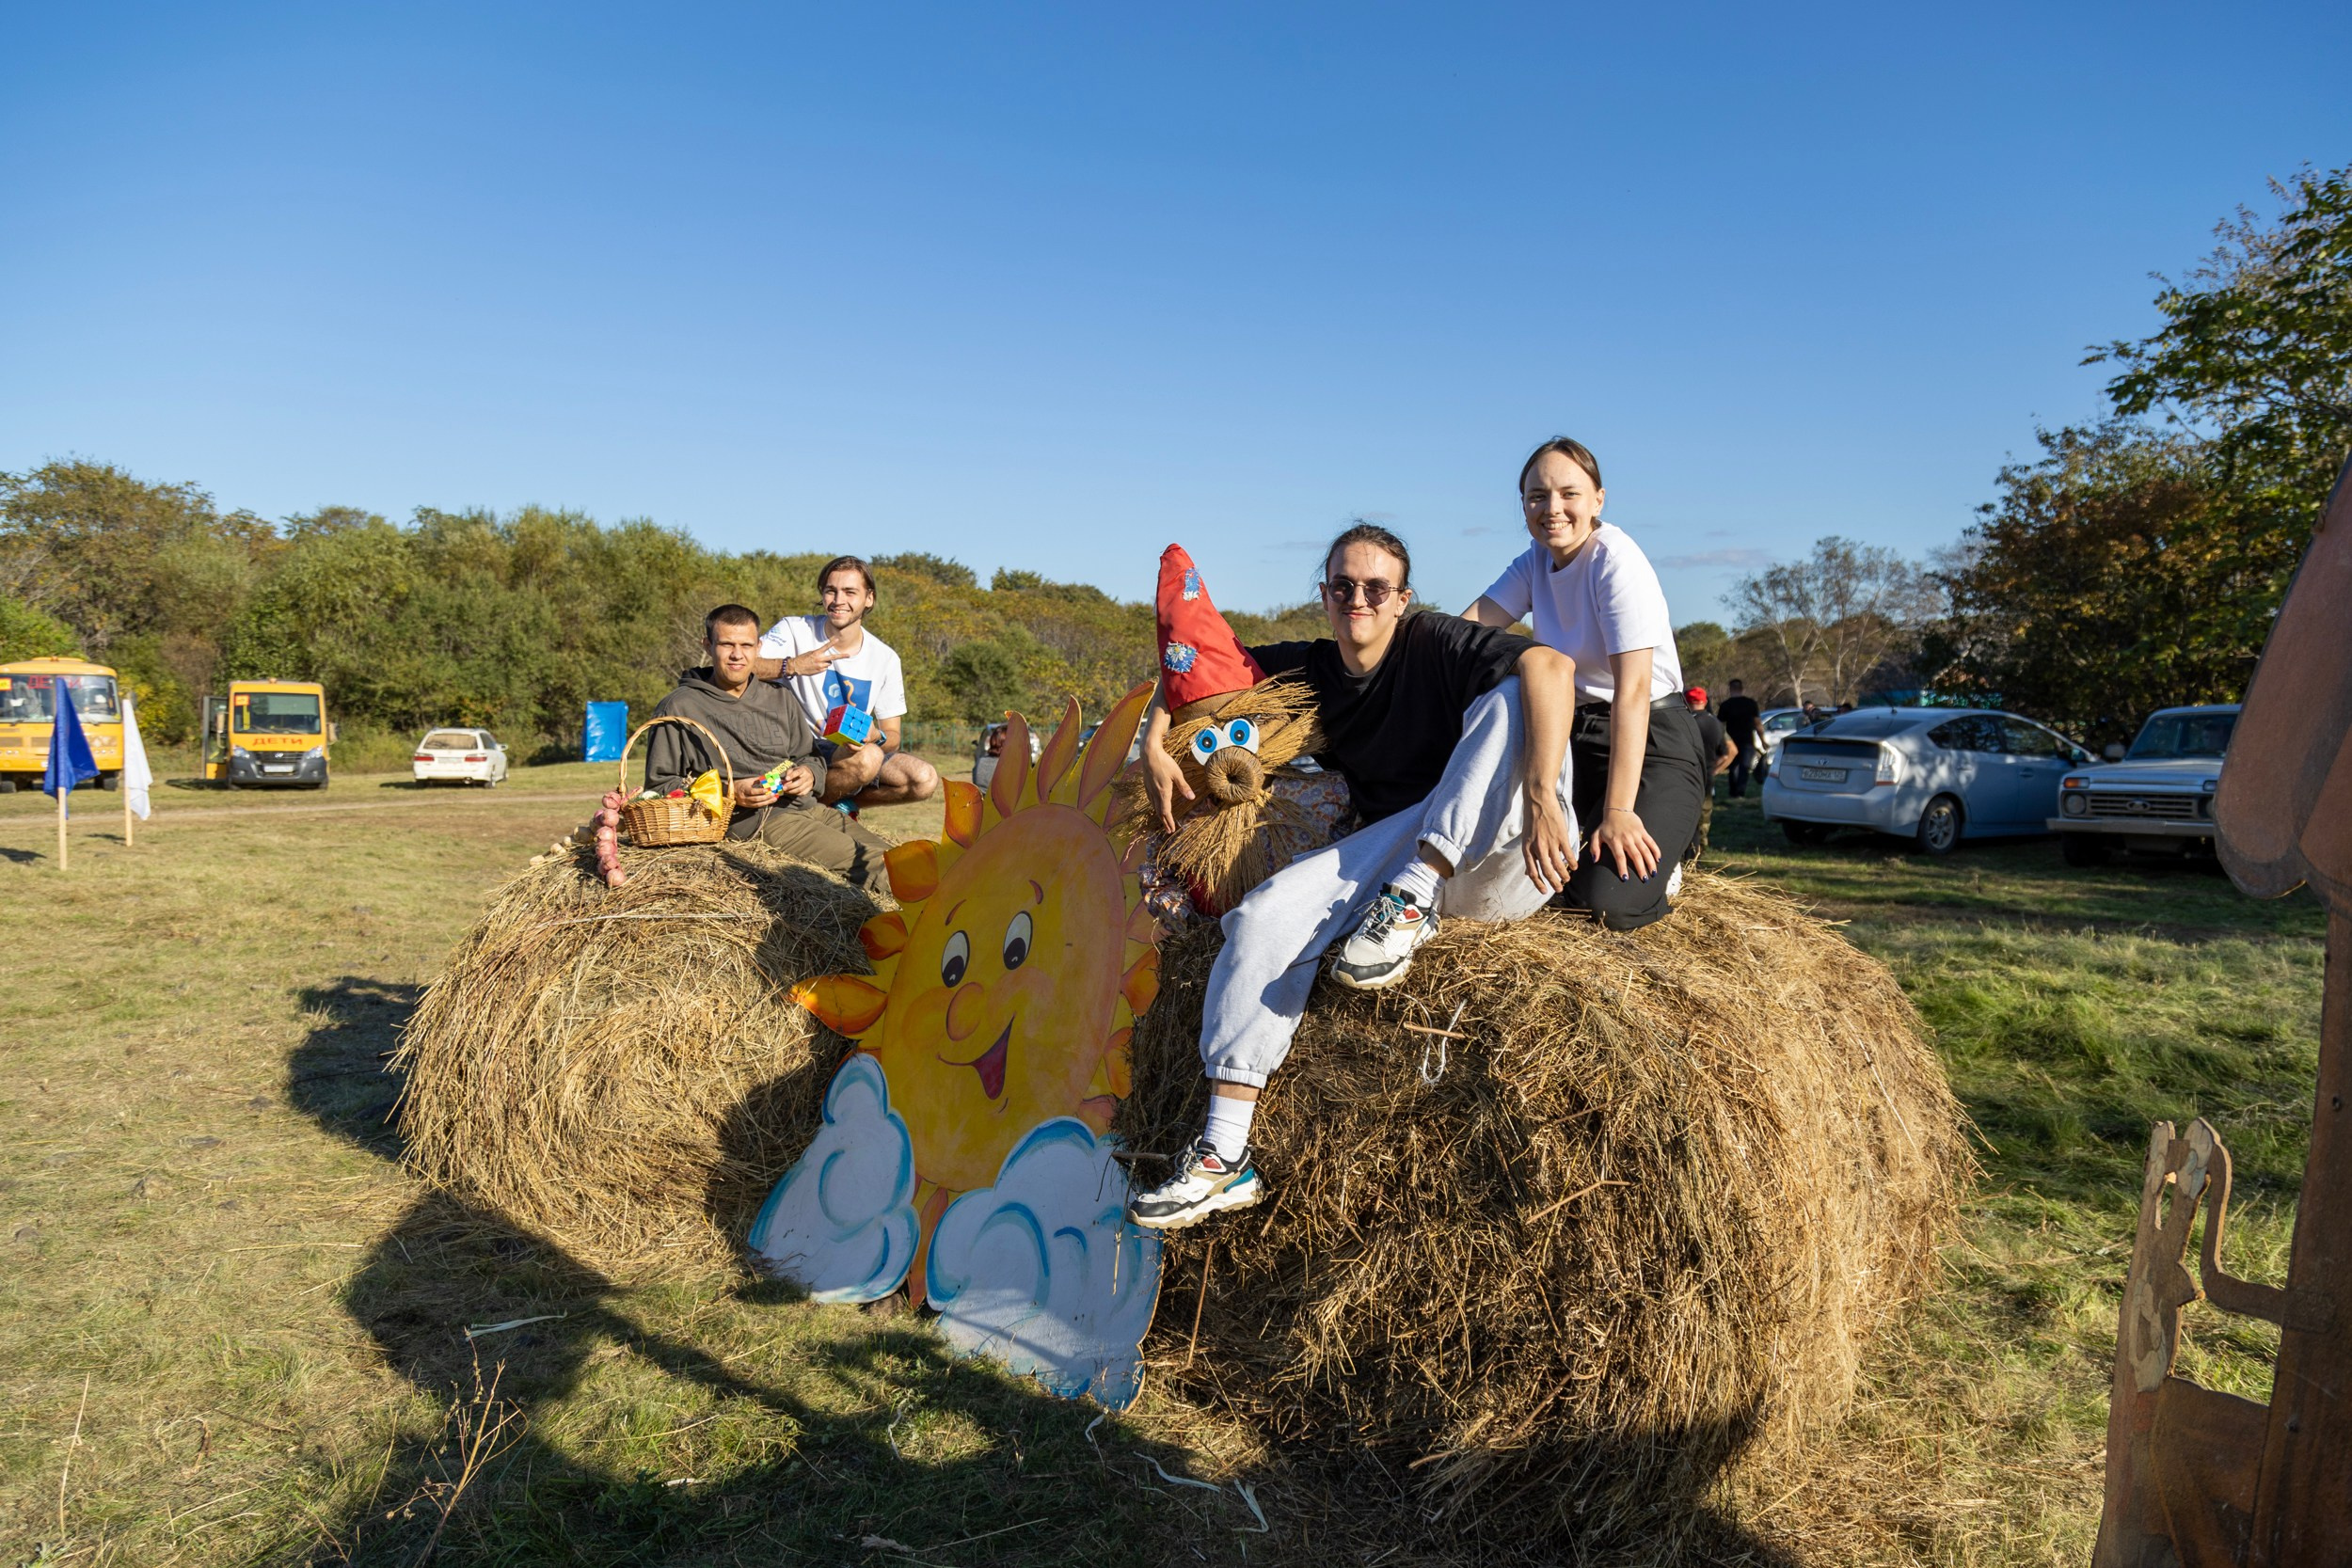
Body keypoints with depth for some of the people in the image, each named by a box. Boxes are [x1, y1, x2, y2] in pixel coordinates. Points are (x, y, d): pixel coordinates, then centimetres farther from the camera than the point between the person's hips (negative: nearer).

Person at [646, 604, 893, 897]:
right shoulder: (678, 709, 4)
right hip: (749, 820, -7)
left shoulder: (780, 699, 21)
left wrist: (809, 772, 2)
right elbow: (659, 786, 2)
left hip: (806, 805, 7)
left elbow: (810, 756, 29)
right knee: (870, 863, -27)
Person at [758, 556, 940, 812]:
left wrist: (875, 738, -21)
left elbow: (892, 736, 3)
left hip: (854, 750, 5)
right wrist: (792, 665, -34)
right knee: (867, 758, -34)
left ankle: (841, 803, 1)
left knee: (925, 779, -18)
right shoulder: (794, 630, -5)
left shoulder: (885, 658, 3)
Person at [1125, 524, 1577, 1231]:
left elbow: (1551, 666, -26)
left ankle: (1412, 900, -25)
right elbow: (1189, 664, 15)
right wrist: (1153, 745, -3)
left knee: (1513, 698, -25)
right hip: (1397, 851, 4)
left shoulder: (1434, 645, -9)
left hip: (1501, 862, -4)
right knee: (1267, 912, -19)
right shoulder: (1309, 671, 7)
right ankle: (1225, 1156, -19)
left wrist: (1540, 799, -36)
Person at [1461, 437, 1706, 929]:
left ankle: (1656, 853, 8)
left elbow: (1632, 689, -26)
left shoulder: (1617, 561, -18)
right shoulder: (1537, 561, 4)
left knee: (1610, 902, -26)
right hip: (1573, 732, 7)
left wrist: (1619, 810, -32)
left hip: (1652, 742, -7)